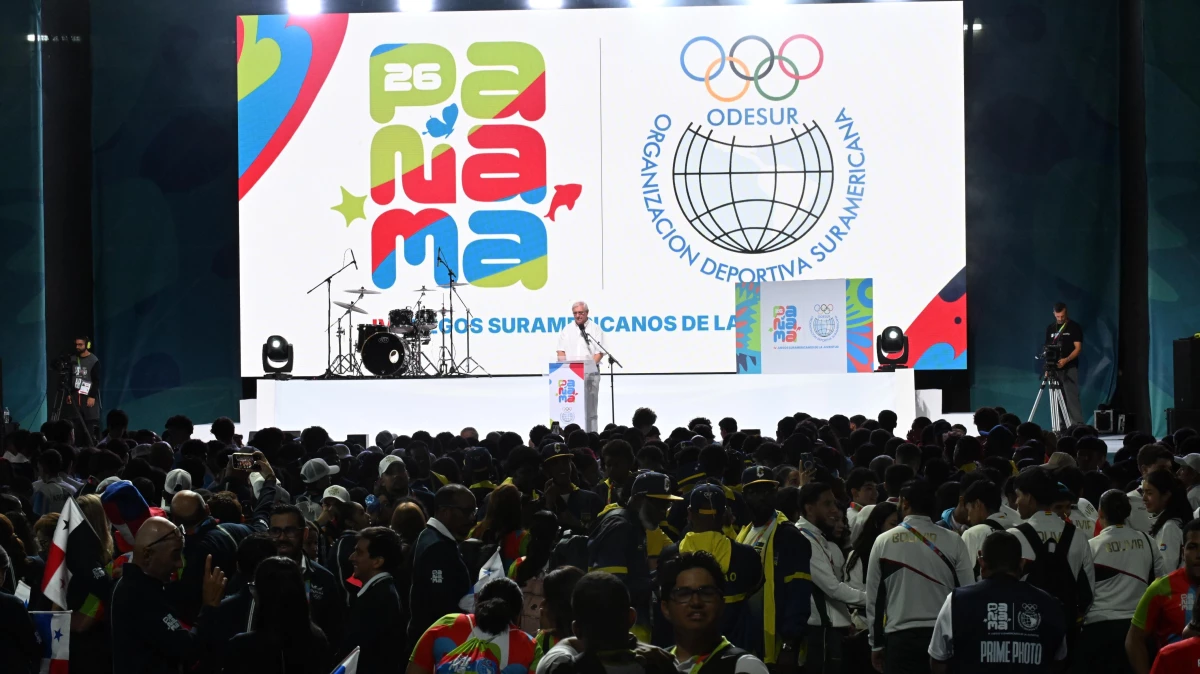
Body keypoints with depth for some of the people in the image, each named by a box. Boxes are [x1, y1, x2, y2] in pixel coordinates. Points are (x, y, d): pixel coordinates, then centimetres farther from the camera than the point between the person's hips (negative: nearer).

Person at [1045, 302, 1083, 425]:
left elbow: (1078, 348, -7)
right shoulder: (1050, 328, 12)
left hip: (1070, 368, -5)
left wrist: (1066, 360, -22)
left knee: (1072, 398, -12)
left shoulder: (1074, 327, -1)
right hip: (1055, 369, 5)